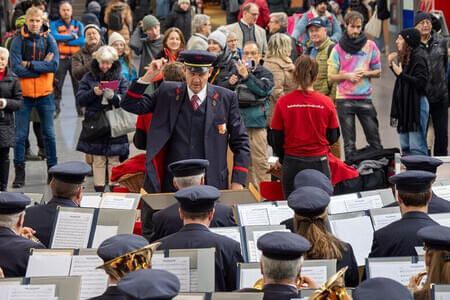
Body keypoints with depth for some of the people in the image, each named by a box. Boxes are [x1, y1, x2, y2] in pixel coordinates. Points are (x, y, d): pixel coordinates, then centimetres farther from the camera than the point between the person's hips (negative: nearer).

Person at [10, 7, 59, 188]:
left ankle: (53, 169, 18)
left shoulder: (49, 40, -1)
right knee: (20, 135, 2)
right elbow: (16, 68, -15)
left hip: (44, 93, 1)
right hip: (24, 93, -1)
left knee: (48, 134, 9)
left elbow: (54, 65, -13)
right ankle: (19, 173, 10)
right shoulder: (18, 41, -5)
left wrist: (30, 64, -16)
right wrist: (42, 66, -15)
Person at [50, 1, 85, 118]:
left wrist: (65, 40, -10)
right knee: (57, 84, -5)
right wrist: (73, 36, -11)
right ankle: (55, 107, 0)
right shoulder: (54, 24, 6)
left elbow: (83, 40, -5)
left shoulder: (78, 25, 10)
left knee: (79, 83, 2)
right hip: (60, 59, -1)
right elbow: (54, 36, -14)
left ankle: (81, 107, 10)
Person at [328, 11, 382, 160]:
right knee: (349, 143, 3)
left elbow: (378, 72, 10)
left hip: (365, 98, 1)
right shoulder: (338, 49, 2)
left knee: (374, 141, 3)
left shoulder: (370, 46, 5)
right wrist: (347, 76, -13)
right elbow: (331, 77, 3)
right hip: (344, 99, -1)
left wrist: (365, 73, -9)